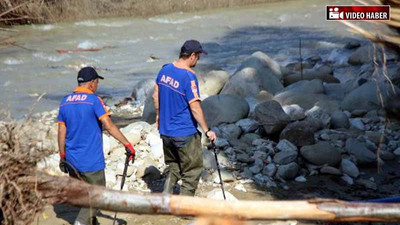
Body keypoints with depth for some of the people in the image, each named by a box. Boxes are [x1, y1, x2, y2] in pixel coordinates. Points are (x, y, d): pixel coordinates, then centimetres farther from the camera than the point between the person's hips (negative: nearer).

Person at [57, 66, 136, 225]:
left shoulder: (65, 102, 7)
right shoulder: (94, 100, -11)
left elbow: (61, 132, 9)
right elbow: (109, 126, -18)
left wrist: (62, 156, 16)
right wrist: (127, 144, -16)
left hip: (71, 161, 6)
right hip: (91, 161, -6)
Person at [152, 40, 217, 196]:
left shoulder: (165, 69, 1)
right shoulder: (189, 77, -21)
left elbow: (155, 96, 11)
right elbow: (195, 108, -20)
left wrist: (159, 115, 25)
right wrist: (207, 130, -12)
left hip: (165, 131, 7)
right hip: (185, 133, -7)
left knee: (173, 167, 23)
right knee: (192, 171, 9)